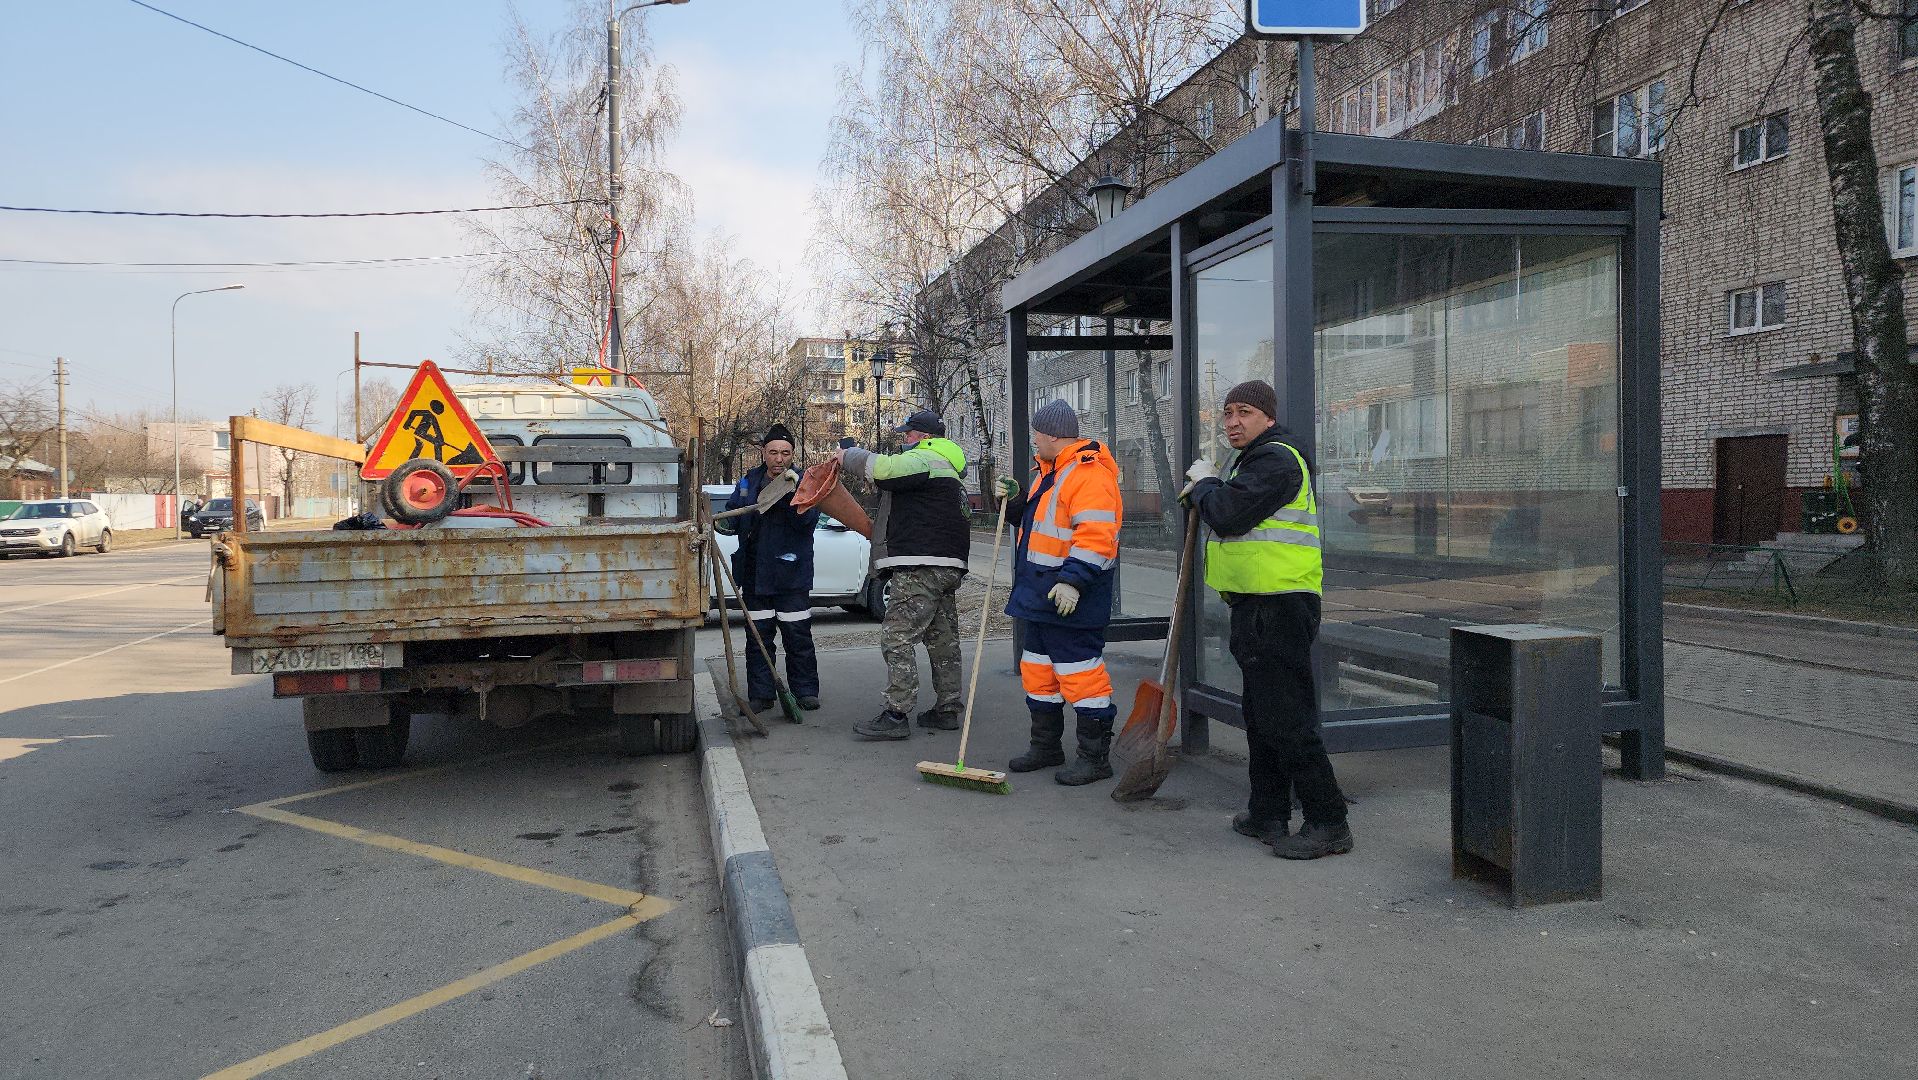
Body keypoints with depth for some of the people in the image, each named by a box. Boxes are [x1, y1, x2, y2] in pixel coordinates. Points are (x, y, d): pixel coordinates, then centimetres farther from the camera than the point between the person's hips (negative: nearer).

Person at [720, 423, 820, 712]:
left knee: (798, 636, 2)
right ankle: (760, 694, 17)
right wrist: (724, 524, -4)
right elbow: (733, 514, 18)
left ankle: (805, 691, 15)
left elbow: (808, 522, -17)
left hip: (791, 574, -3)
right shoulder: (748, 481, 8)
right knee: (758, 638, 9)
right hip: (754, 575, 4)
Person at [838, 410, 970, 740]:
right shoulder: (947, 467, 27)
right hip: (948, 567, 11)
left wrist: (848, 456, -9)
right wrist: (878, 526, 28)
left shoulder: (924, 460, -9)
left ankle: (896, 715, -11)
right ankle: (947, 709, 19)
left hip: (919, 569, -11)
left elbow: (883, 468, -26)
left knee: (897, 639, -10)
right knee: (943, 639, 13)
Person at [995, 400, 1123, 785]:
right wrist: (1017, 502, 12)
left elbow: (1096, 535, -26)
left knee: (1080, 671, -6)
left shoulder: (1089, 473, -17)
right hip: (1040, 593, 11)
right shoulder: (1049, 470, 17)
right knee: (1038, 668, 16)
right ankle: (1046, 746, 29)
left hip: (1071, 594, -11)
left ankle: (1094, 756, 4)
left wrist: (1073, 580, -30)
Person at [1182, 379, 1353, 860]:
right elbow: (1232, 519, 25)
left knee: (1287, 719, -10)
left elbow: (1229, 515, -22)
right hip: (1256, 605, 11)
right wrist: (1204, 491, 11)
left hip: (1279, 608, -11)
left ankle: (1328, 823, -4)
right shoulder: (1258, 460, 22)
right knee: (1261, 715, 17)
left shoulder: (1275, 459, -13)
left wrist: (1204, 483, -4)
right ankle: (1268, 812, 27)